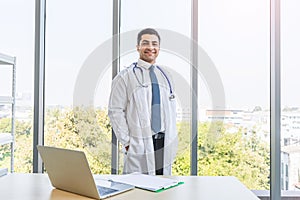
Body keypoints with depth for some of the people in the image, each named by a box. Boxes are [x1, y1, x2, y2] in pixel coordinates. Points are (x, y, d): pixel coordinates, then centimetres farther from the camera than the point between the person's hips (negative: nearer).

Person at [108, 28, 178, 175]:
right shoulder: (125, 77, -3)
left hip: (165, 145, 5)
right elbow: (115, 112, -6)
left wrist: (172, 140, 11)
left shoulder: (165, 75, 14)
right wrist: (127, 143, -9)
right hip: (139, 146, -5)